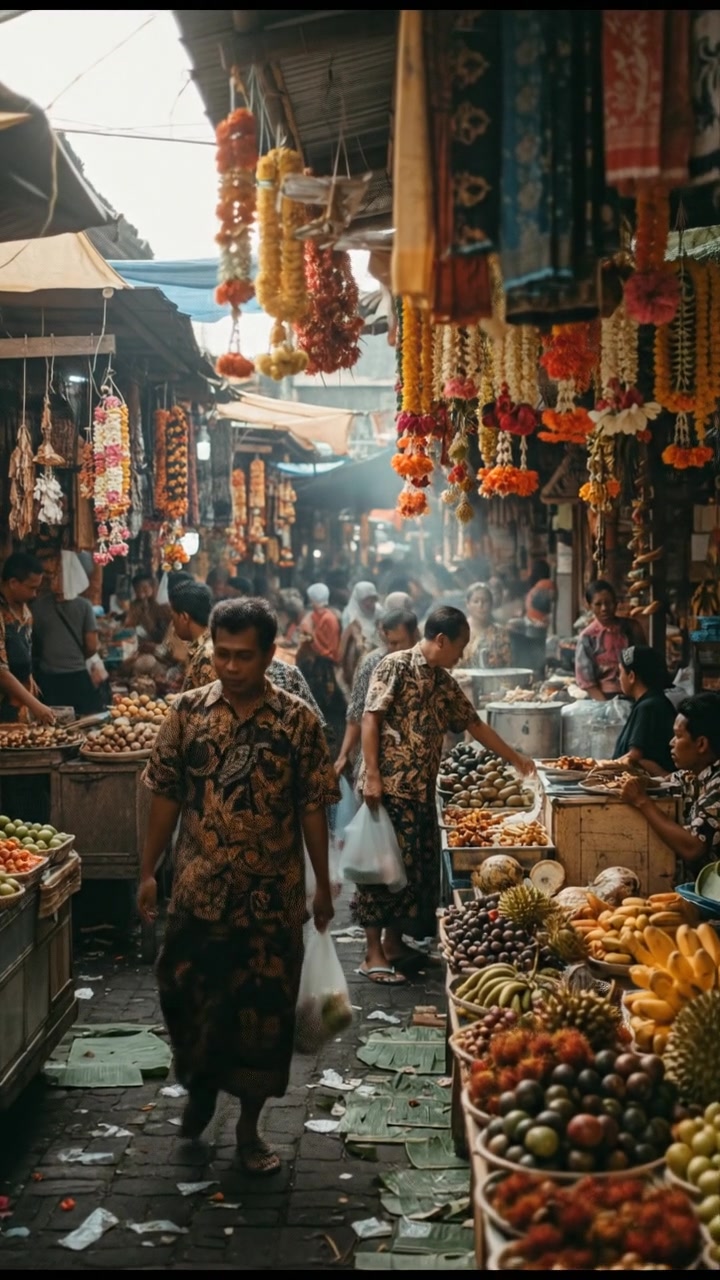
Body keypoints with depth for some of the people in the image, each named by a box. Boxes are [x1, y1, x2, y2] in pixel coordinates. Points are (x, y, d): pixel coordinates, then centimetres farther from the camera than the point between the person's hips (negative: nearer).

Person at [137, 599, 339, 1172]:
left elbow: (313, 808, -1)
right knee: (186, 993, 8)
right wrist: (149, 871, 2)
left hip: (272, 896, -1)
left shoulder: (299, 721, -5)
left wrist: (323, 885, 1)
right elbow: (166, 796, 4)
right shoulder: (188, 711, -1)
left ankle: (250, 1124, 24)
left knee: (264, 1006, 6)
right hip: (198, 890, 1)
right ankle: (201, 1084, 38)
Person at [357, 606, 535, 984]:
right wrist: (371, 776, -19)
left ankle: (394, 942, 23)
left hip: (421, 790, 8)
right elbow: (370, 719, -13)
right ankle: (373, 954, 1)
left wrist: (516, 759, 24)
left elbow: (475, 725, 23)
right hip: (387, 786, -8)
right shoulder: (395, 666, -8)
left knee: (415, 865, 11)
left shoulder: (445, 683, 15)